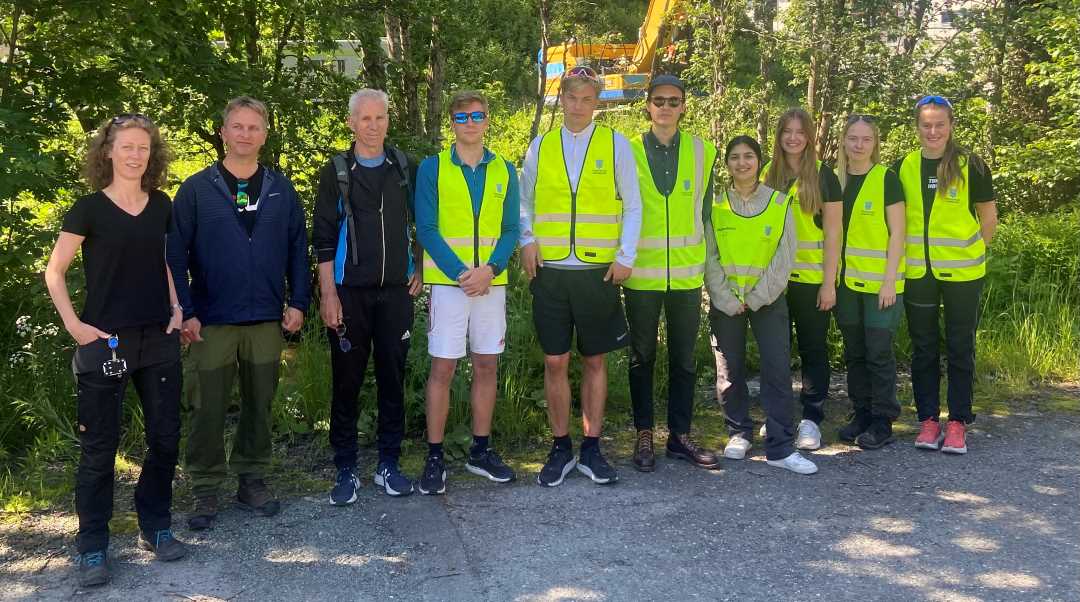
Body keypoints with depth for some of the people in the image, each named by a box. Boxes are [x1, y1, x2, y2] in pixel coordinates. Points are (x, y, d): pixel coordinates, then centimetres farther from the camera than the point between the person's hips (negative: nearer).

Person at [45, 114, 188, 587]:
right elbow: (54, 271, -2)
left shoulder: (161, 205, 7)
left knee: (165, 437, 8)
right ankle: (93, 547, 13)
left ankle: (155, 527, 25)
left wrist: (176, 308, 7)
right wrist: (74, 325, -10)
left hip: (159, 339, 4)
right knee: (99, 446, 2)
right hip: (105, 342, -4)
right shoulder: (89, 209, -6)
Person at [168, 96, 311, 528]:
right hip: (212, 322, -2)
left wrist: (298, 302, 0)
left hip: (267, 321, 2)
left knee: (259, 406, 11)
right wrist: (184, 311, -9)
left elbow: (297, 250, 8)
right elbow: (176, 255, -3)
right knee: (208, 410, 5)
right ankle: (205, 491, 17)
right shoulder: (196, 189, -1)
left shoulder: (281, 190, 6)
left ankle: (252, 480, 25)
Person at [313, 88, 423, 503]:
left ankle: (388, 464, 17)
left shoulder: (404, 168, 8)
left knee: (393, 379, 6)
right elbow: (323, 239, -3)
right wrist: (328, 294, -8)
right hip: (350, 293, -2)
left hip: (396, 291, 2)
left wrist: (418, 270, 8)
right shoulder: (336, 172, 1)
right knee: (347, 382, 3)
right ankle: (346, 470, 12)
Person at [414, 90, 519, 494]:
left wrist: (490, 269, -12)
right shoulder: (432, 168, 0)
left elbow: (511, 229, 6)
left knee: (487, 367, 8)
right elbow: (426, 229, -6)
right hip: (447, 283, -3)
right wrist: (460, 274, -15)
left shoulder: (504, 170, 9)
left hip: (491, 283, 3)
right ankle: (435, 458, 7)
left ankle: (481, 451, 21)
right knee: (442, 368, -2)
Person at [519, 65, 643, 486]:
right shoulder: (540, 147, 8)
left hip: (598, 272, -1)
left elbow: (633, 206, 5)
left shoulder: (616, 145, 3)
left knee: (595, 360, 7)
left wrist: (626, 257, -3)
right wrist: (526, 241, -2)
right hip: (550, 272, 1)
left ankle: (591, 449, 17)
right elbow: (524, 203, 15)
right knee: (555, 362, 4)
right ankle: (561, 449, 16)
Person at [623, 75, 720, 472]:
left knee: (684, 359, 8)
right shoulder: (628, 151, 0)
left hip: (687, 273, 2)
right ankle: (644, 435, 18)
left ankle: (680, 436, 19)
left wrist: (706, 259, 10)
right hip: (642, 272, -2)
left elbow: (705, 210, 11)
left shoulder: (702, 152, 6)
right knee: (642, 357, 7)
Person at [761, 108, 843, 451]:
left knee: (813, 348, 4)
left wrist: (829, 282, -11)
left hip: (812, 277, -3)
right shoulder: (768, 174, 8)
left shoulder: (823, 175, -2)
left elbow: (833, 231, -6)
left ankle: (811, 419, 12)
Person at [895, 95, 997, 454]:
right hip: (917, 272, 3)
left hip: (962, 273, -2)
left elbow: (989, 217, 3)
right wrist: (908, 252, 7)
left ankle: (958, 423, 13)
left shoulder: (972, 166, -5)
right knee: (924, 347, 9)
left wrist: (969, 253, 7)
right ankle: (928, 420, 19)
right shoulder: (903, 168, 2)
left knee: (960, 348, 5)